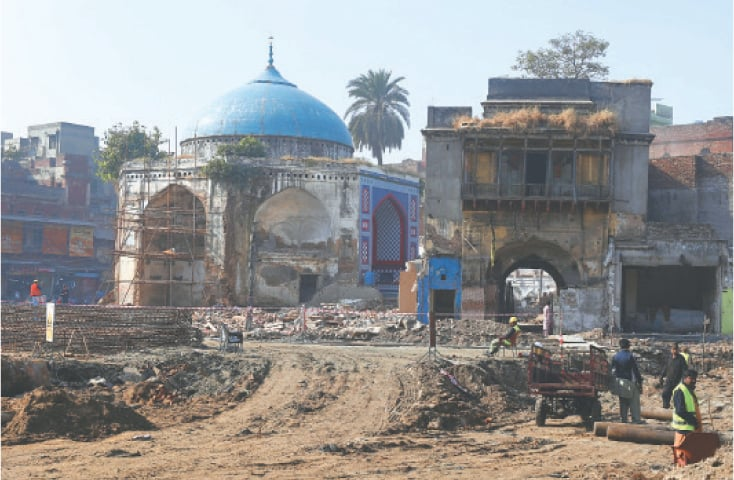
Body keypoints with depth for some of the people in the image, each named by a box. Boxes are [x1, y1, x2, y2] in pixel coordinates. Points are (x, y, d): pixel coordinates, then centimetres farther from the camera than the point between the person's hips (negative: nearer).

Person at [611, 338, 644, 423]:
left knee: (622, 402, 13)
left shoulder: (615, 356, 4)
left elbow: (613, 370, 8)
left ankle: (623, 419, 13)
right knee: (634, 402, 2)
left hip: (619, 382, 5)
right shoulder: (630, 356, -11)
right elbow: (635, 370, -11)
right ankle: (636, 419, 0)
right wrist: (639, 382, -6)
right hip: (629, 381, -5)